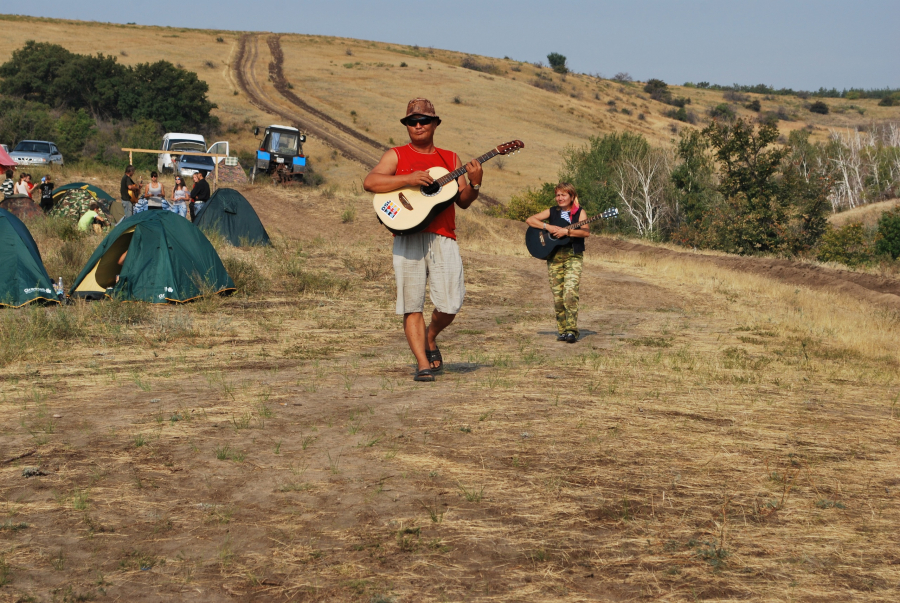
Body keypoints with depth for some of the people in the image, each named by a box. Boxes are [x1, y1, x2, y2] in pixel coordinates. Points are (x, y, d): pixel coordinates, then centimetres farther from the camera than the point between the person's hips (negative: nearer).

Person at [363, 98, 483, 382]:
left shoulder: (450, 159, 19)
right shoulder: (396, 155, 11)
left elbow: (463, 201, 13)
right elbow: (370, 182, -6)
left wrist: (475, 183, -7)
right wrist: (408, 179, -15)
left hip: (443, 238, 2)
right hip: (408, 238, -2)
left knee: (450, 304, -7)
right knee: (412, 304, -5)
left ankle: (430, 337, 23)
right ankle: (423, 364, 1)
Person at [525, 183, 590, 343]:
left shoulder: (579, 212, 4)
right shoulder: (552, 212, 11)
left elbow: (586, 232, -11)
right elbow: (530, 220, 3)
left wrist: (566, 231, -21)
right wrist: (548, 227, -10)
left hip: (573, 257, -3)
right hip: (554, 257, 3)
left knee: (570, 292, -18)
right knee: (557, 296, 2)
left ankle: (572, 331, -19)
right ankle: (563, 331, 11)